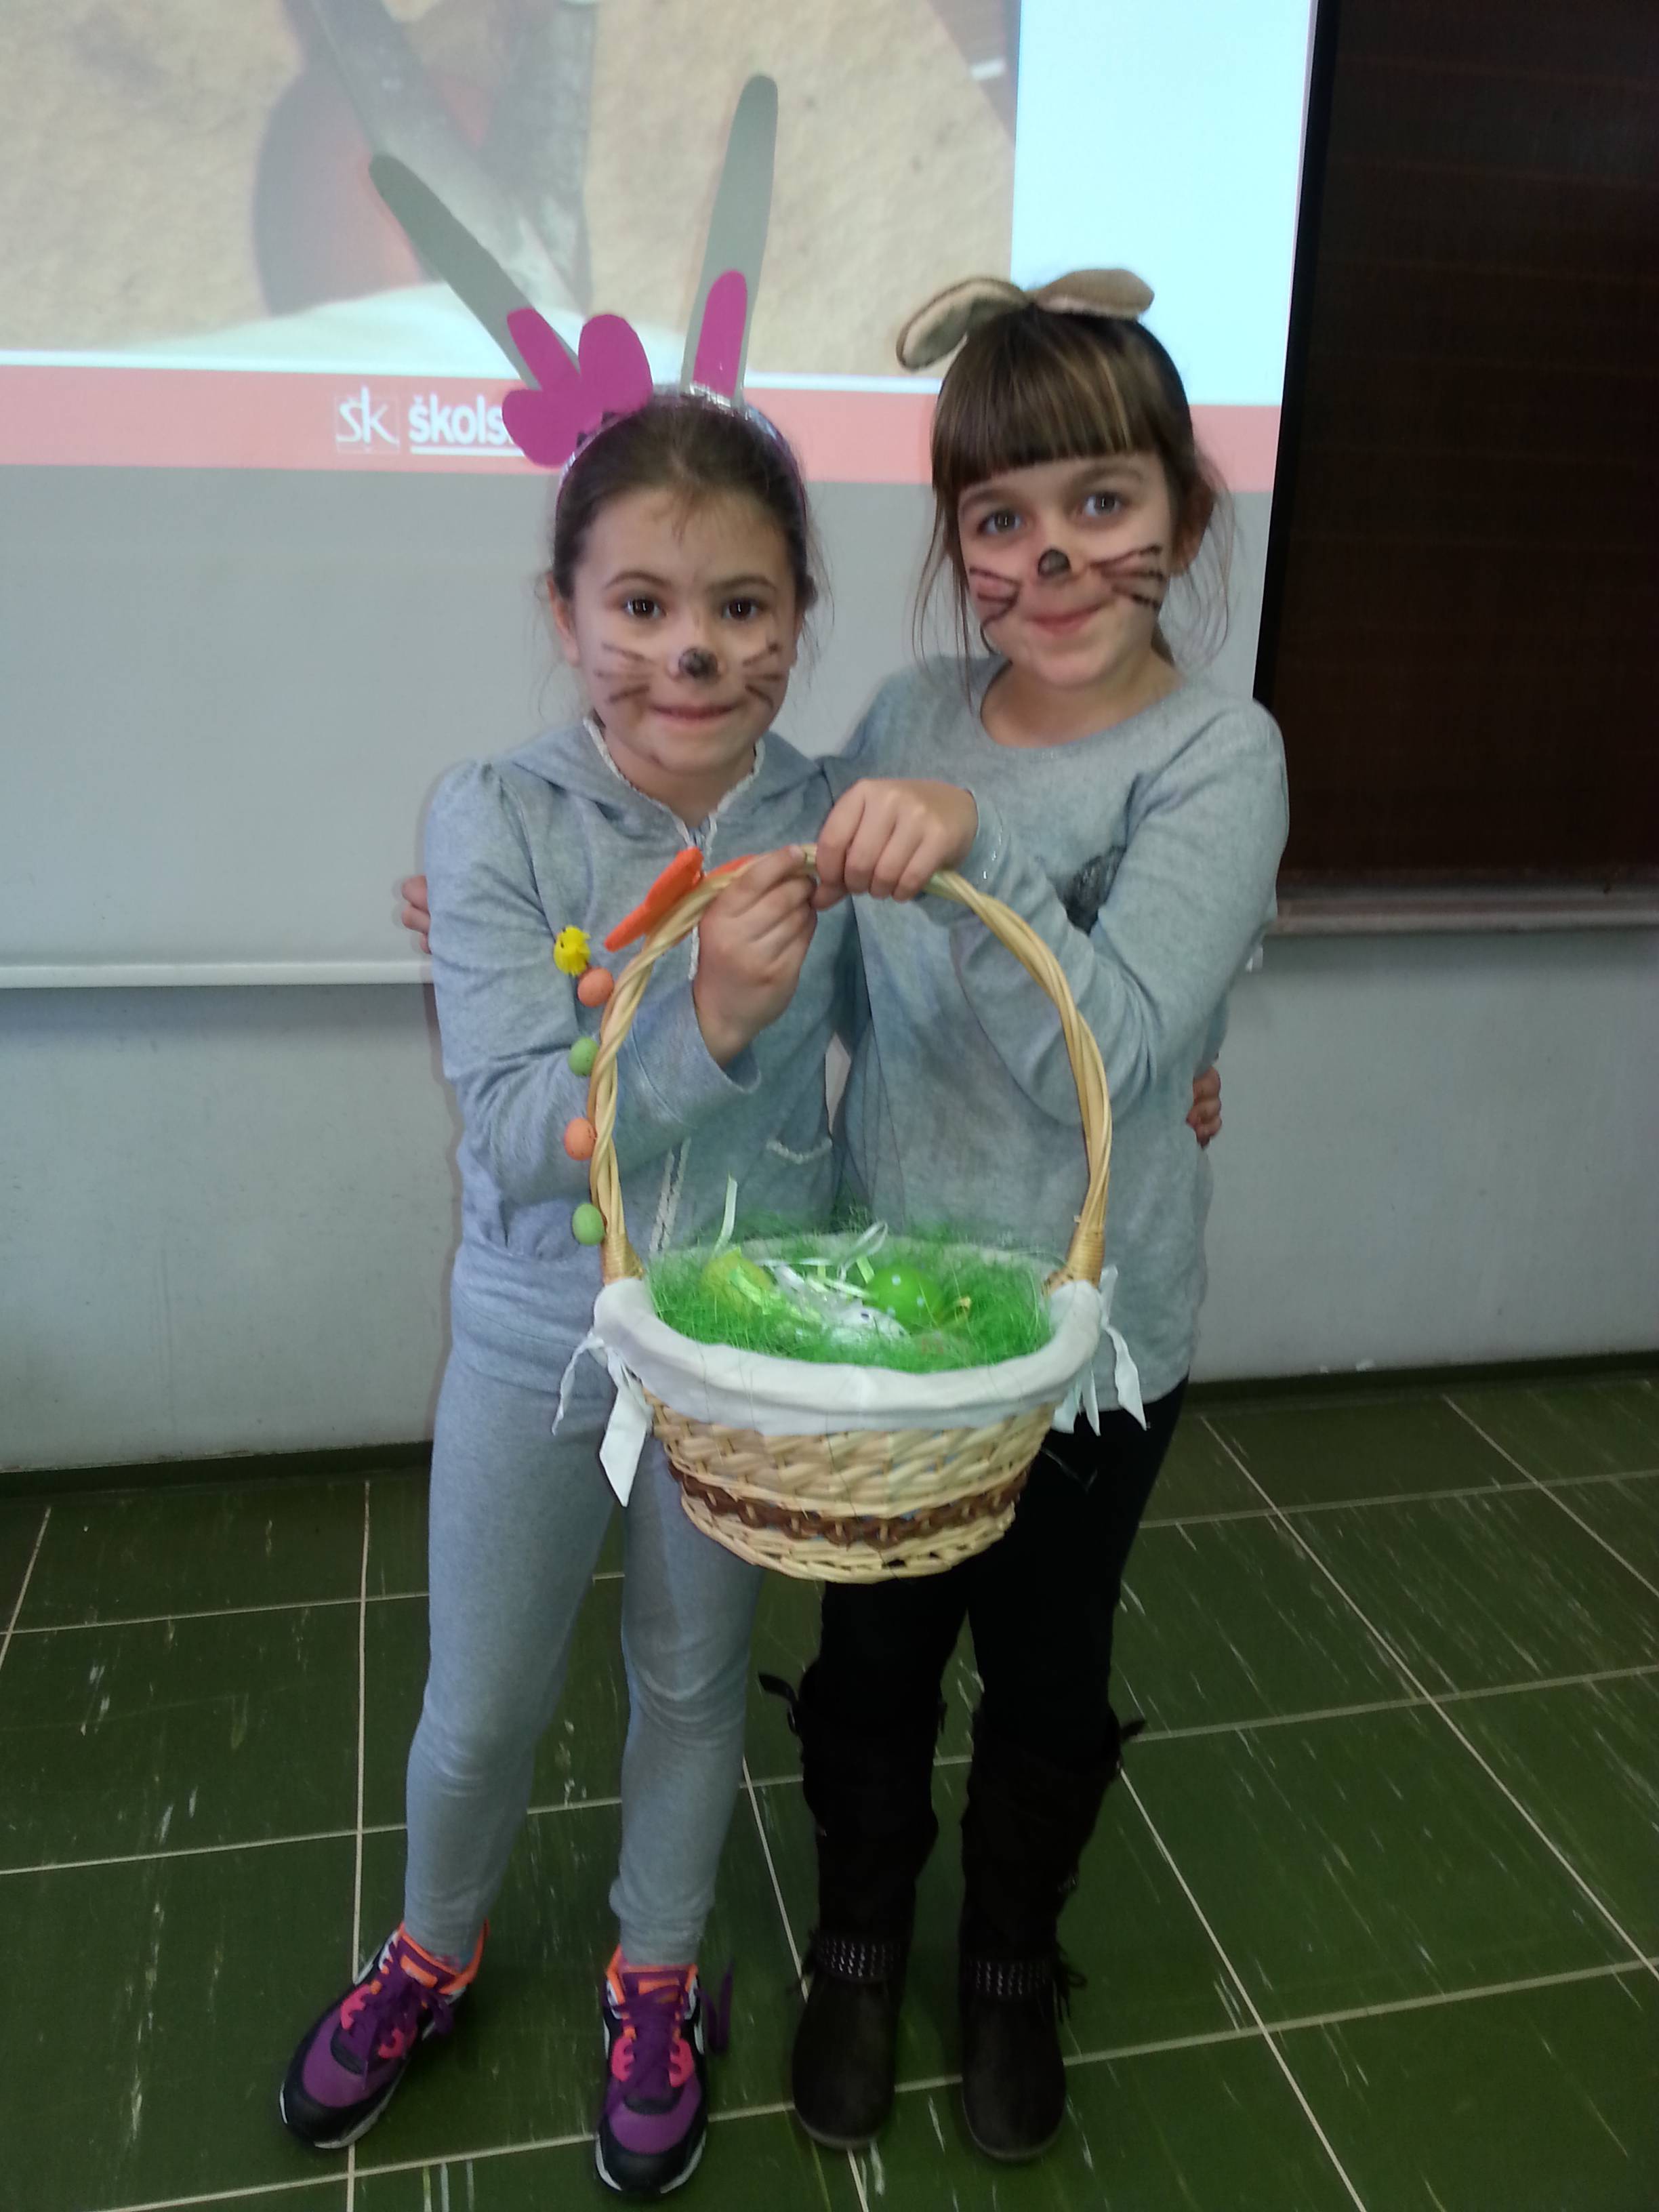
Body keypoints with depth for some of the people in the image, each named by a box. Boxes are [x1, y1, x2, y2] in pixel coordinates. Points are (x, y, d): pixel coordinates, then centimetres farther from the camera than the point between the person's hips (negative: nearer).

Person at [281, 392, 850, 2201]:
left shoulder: (833, 823, -11)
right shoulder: (495, 822, -18)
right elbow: (519, 1134, -25)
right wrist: (704, 1016, -39)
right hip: (539, 1339, -1)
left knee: (695, 1682, 22)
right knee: (479, 1705, 19)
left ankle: (656, 1975, 50)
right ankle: (435, 1951, 52)